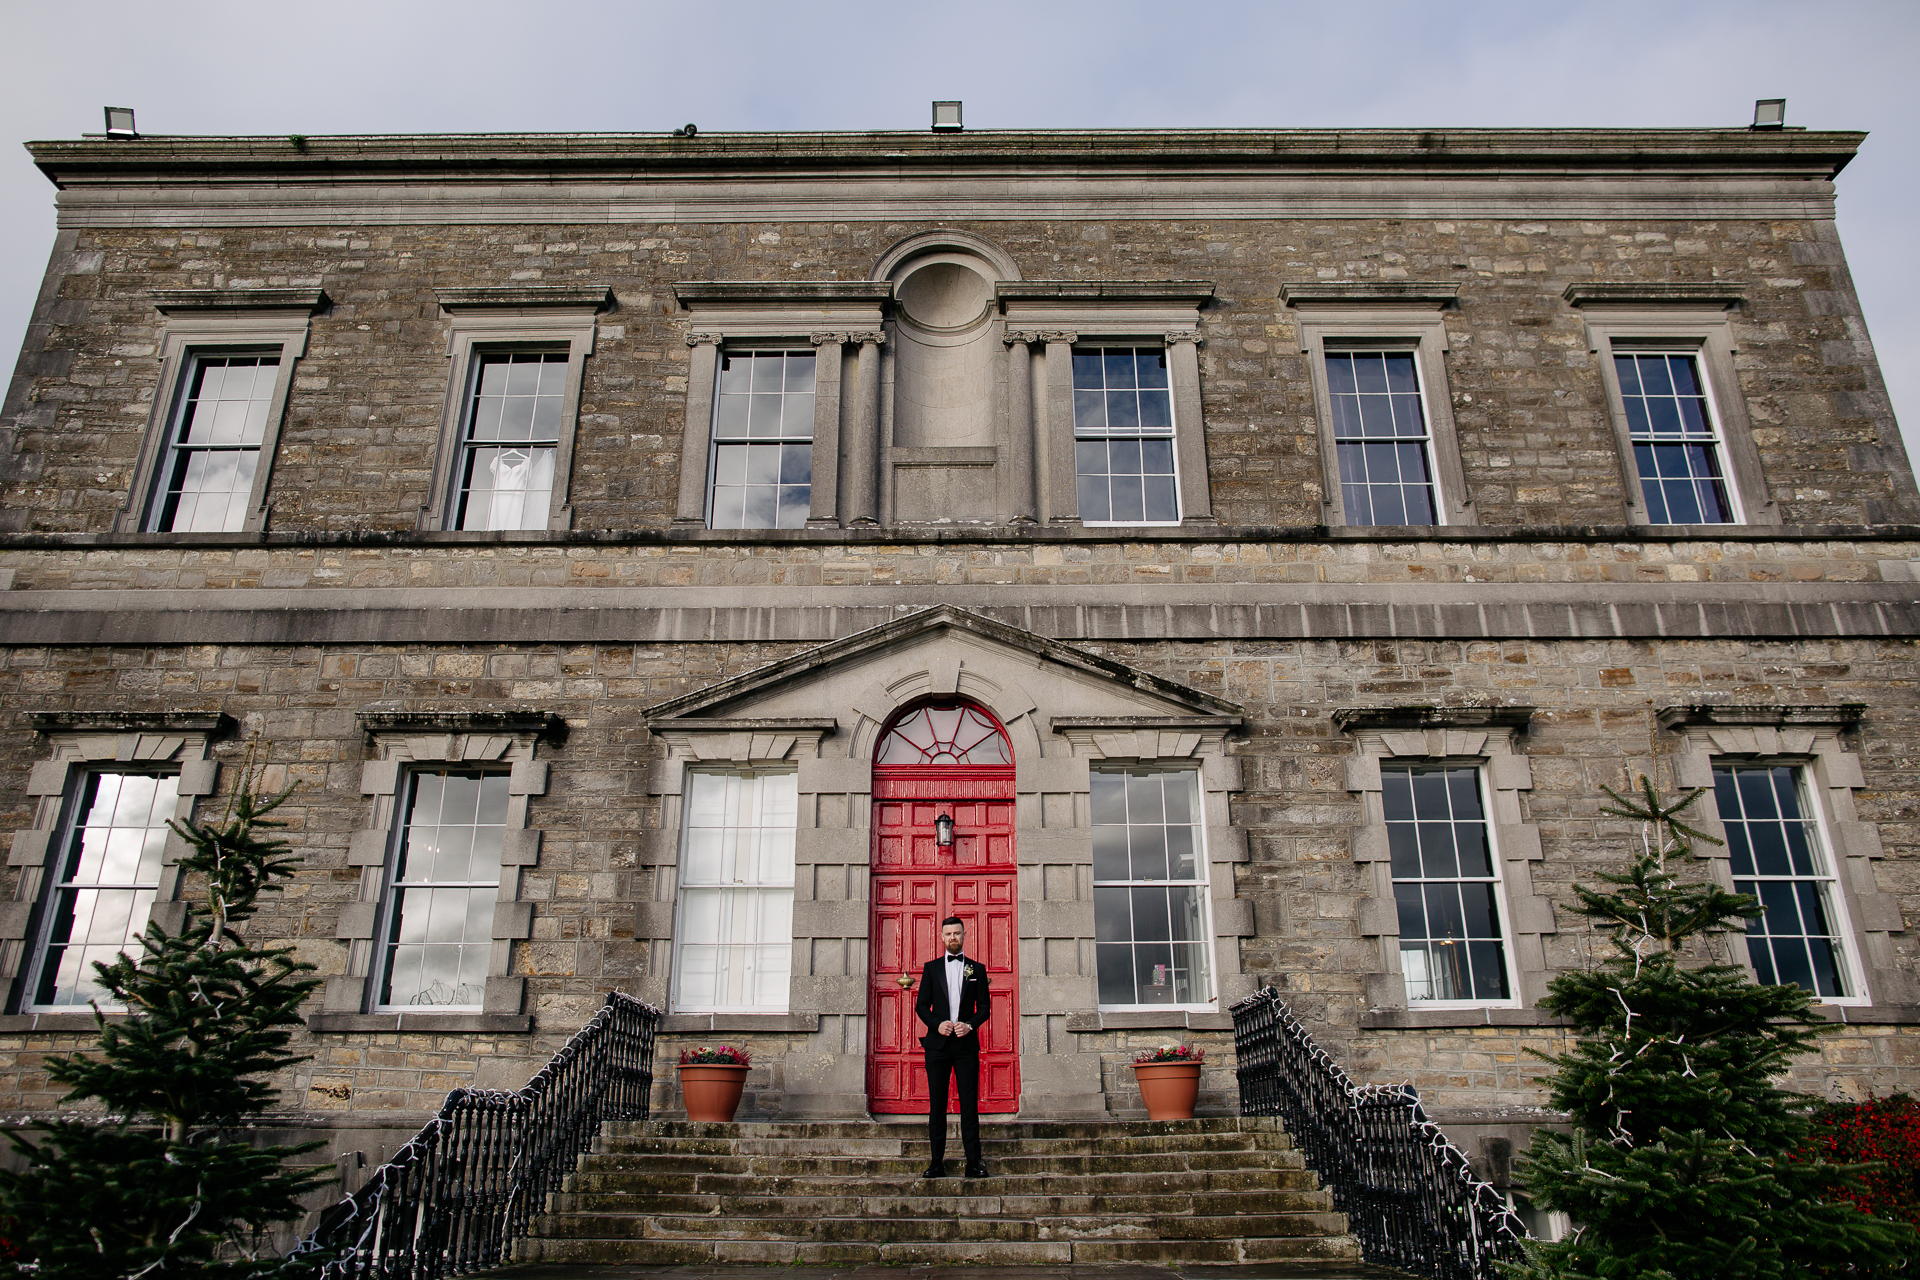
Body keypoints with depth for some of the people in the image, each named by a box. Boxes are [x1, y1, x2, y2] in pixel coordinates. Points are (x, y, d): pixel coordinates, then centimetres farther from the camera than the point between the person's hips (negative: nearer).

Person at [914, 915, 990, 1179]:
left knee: (969, 1104, -1)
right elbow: (921, 1005, 8)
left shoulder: (977, 969, 10)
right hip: (938, 1043, 1)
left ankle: (974, 1162, 3)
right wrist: (937, 1024, -9)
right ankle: (937, 1162, 7)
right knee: (936, 1105, 2)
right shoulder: (931, 968, 10)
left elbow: (985, 1005, 8)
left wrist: (970, 1025, -9)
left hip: (966, 1043, 0)